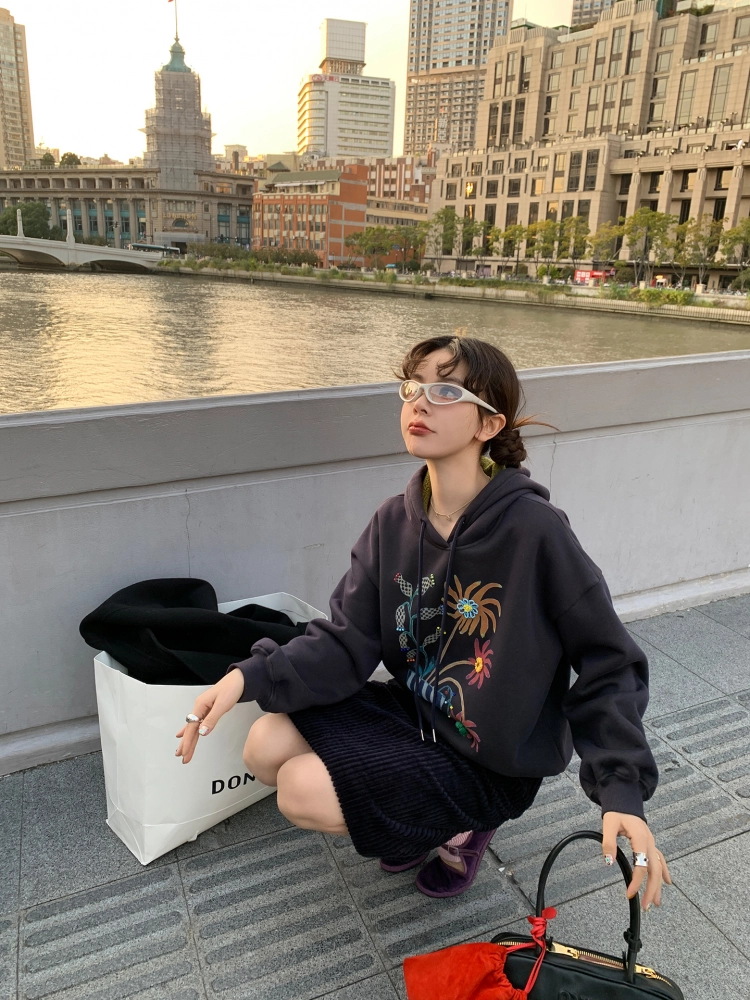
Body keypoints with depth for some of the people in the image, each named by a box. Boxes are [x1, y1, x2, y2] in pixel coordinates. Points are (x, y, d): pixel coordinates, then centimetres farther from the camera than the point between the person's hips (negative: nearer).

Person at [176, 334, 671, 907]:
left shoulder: (534, 530, -25)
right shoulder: (393, 523, -8)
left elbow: (607, 665, -17)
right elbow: (347, 644, -10)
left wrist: (623, 793, -24)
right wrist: (250, 677, -25)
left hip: (491, 763, -5)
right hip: (415, 712, 6)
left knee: (305, 793, -17)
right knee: (266, 746, -6)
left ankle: (460, 826, 9)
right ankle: (417, 823, 15)